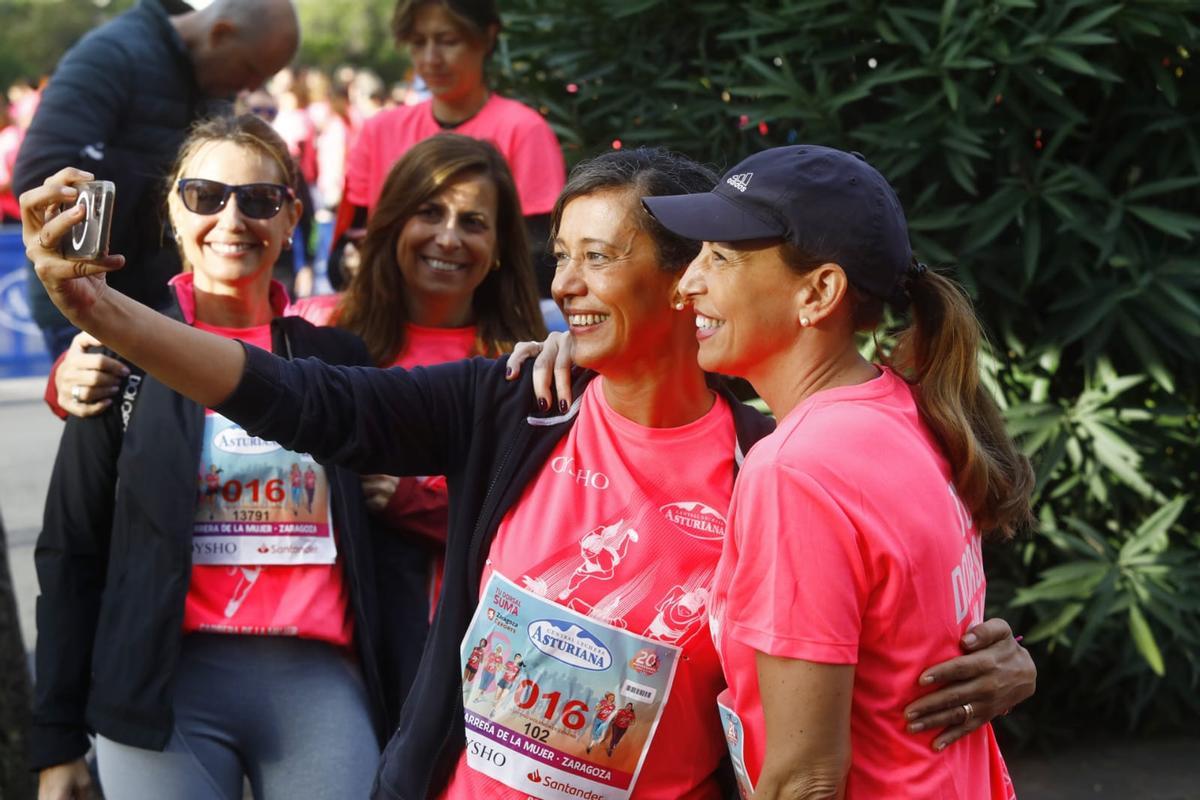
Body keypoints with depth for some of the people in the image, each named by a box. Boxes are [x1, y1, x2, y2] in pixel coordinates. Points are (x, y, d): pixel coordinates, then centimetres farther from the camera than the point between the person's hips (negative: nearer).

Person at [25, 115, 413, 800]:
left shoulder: (337, 357, 11)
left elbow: (380, 546, 13)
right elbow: (72, 552, 4)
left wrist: (406, 712, 5)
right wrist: (59, 742, -1)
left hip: (322, 683, 2)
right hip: (166, 686, -2)